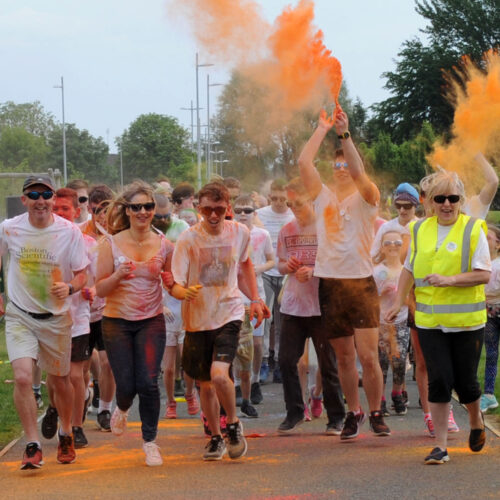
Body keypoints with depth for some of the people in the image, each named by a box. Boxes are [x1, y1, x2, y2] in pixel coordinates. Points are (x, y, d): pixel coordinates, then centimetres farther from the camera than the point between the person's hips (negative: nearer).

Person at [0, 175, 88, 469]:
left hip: (57, 317, 0)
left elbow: (82, 274, -5)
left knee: (59, 380, 14)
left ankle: (66, 435, 40)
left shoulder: (70, 232, -11)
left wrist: (70, 287, -27)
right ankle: (33, 446, -11)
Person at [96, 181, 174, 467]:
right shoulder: (112, 244, -5)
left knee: (148, 383, -12)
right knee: (127, 385, 0)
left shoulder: (163, 245, 0)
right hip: (117, 322, -1)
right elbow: (100, 289, -3)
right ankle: (122, 409, 38)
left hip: (151, 321, 1)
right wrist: (118, 275, -22)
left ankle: (150, 441, 7)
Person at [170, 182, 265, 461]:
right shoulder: (188, 240, -11)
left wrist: (255, 299, 15)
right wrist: (184, 291, -36)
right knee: (206, 384, 11)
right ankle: (216, 438, 32)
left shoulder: (240, 233, -3)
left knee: (219, 374, -21)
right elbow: (174, 285, -13)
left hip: (229, 314, -1)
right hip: (198, 319, 1)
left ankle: (234, 425, 4)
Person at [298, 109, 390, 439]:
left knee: (368, 354, -8)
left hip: (361, 282, -4)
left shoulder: (366, 198, 2)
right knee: (344, 356, 9)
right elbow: (304, 163, 1)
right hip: (330, 284, 4)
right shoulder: (324, 197, 12)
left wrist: (344, 134, -23)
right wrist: (323, 129, 0)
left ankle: (376, 413, 5)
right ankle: (354, 412, 20)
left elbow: (358, 171, -18)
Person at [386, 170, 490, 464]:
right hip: (430, 320, 2)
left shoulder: (473, 230, -5)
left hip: (467, 320, -2)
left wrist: (449, 280, -22)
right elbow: (410, 269, 19)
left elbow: (484, 274, -10)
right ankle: (441, 446, 1)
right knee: (439, 380, -4)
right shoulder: (420, 230, 7)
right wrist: (399, 303, 9)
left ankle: (476, 419, 37)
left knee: (465, 381, 4)